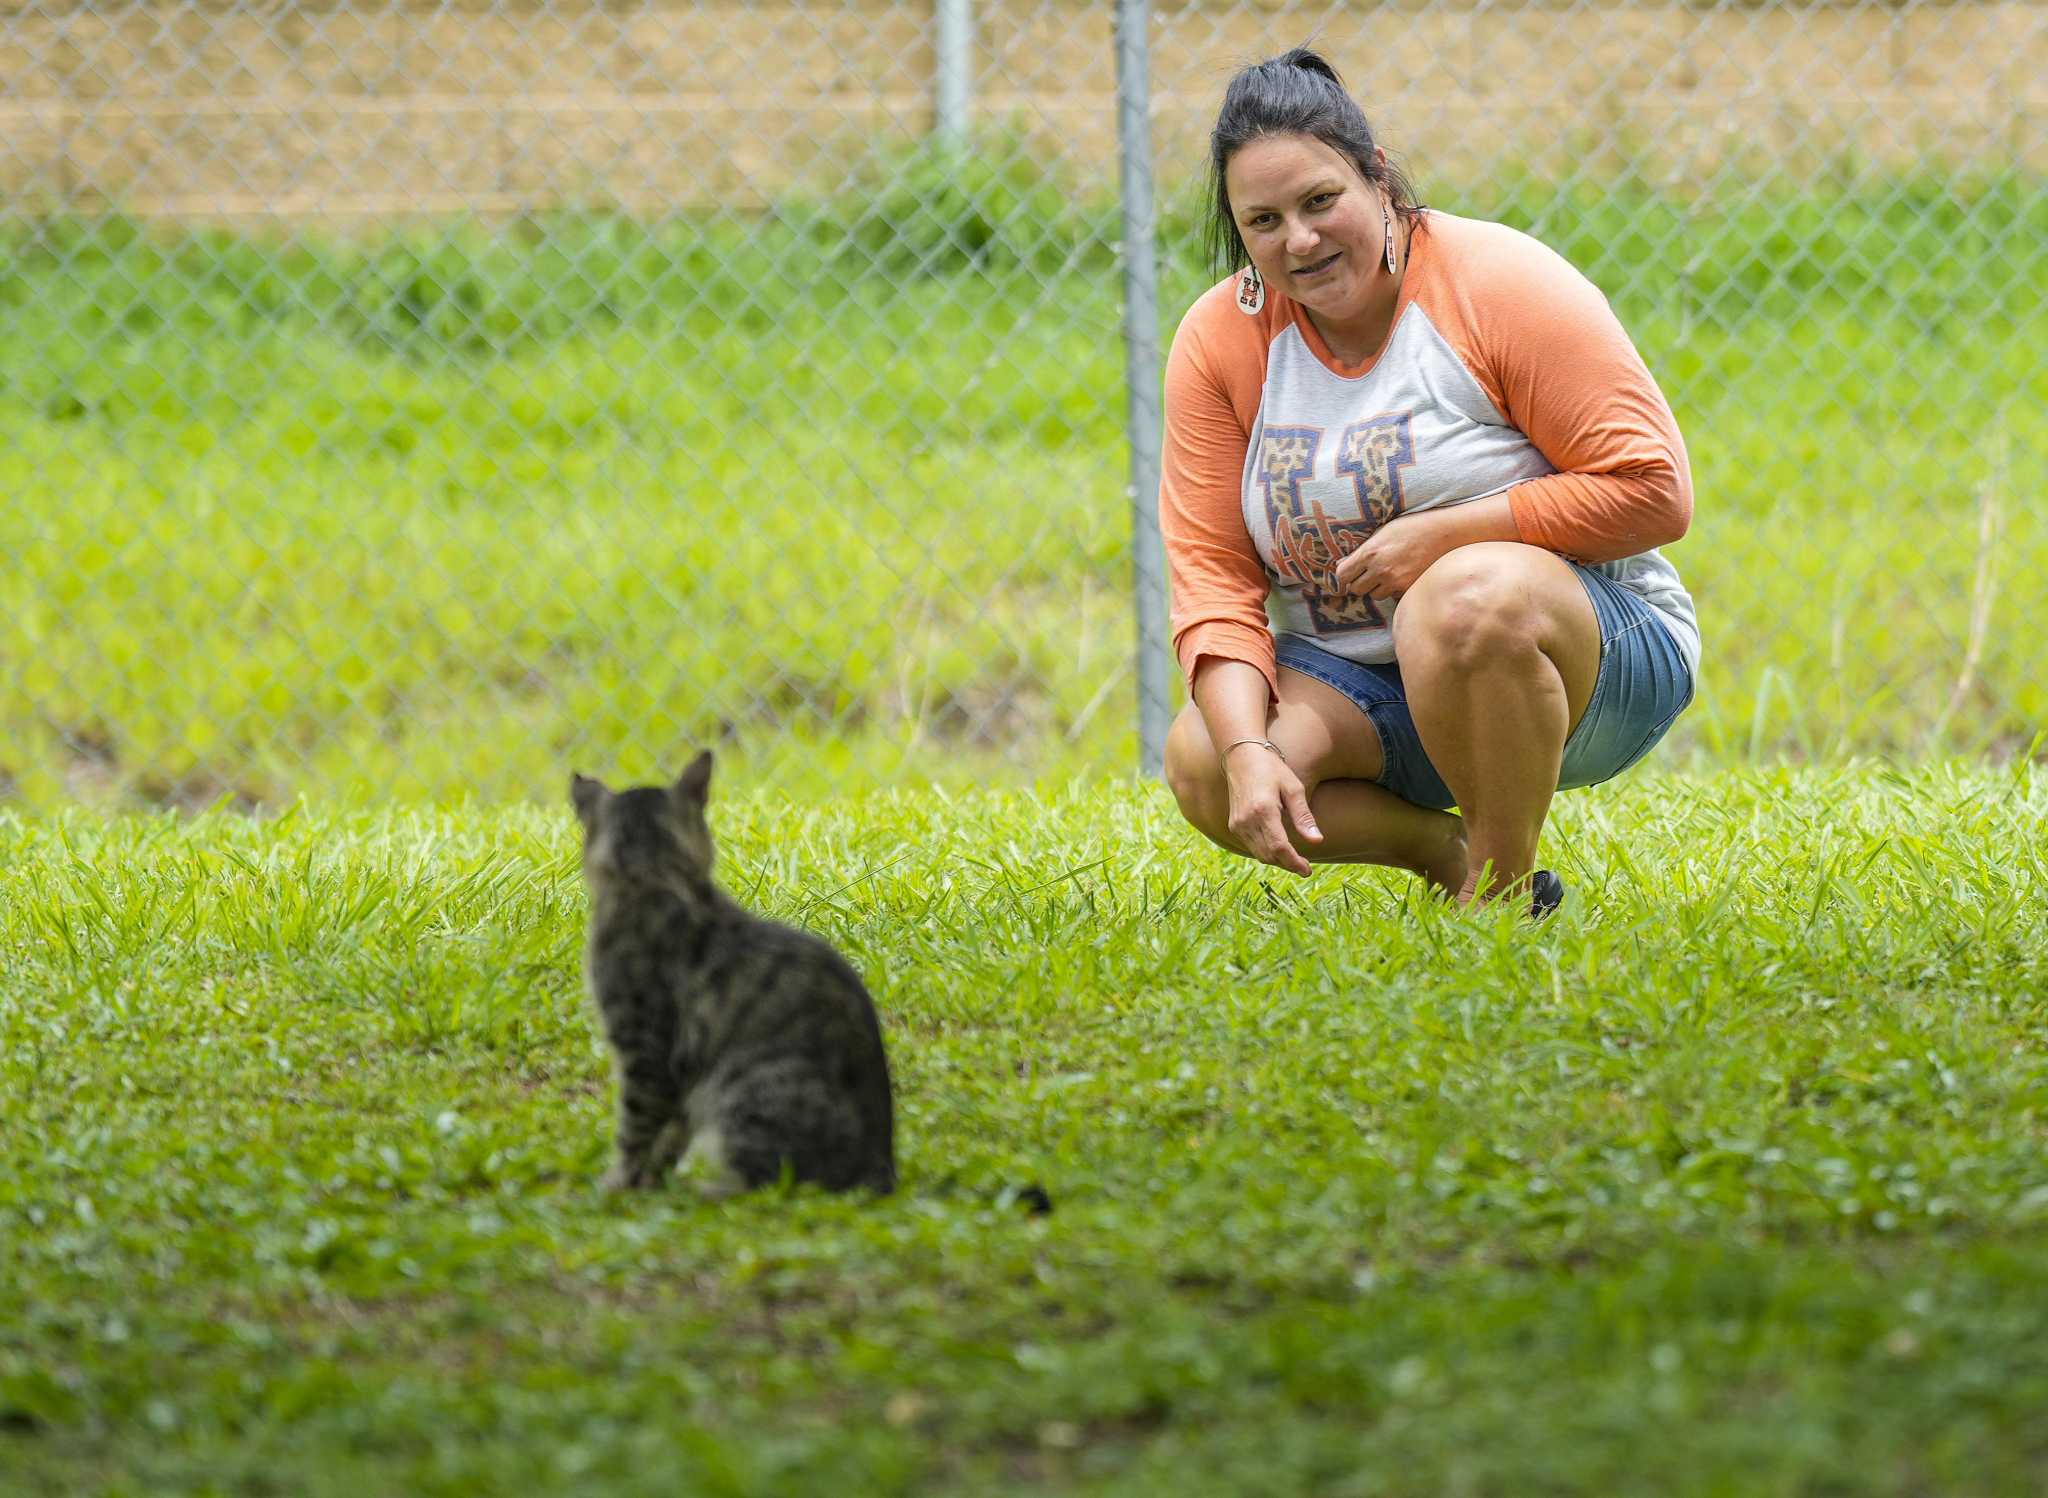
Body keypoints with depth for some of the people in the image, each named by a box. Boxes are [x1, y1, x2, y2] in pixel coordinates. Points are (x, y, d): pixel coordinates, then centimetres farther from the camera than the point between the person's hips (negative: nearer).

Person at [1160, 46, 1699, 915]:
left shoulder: (1499, 283, -14)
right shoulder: (1218, 339, -2)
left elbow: (1653, 491, -16)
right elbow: (1211, 573, -6)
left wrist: (1444, 534, -22)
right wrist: (1247, 750, -24)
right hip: (1356, 683, 4)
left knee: (1468, 597, -37)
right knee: (1199, 764, -23)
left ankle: (1499, 890, -18)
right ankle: (1452, 854, -2)